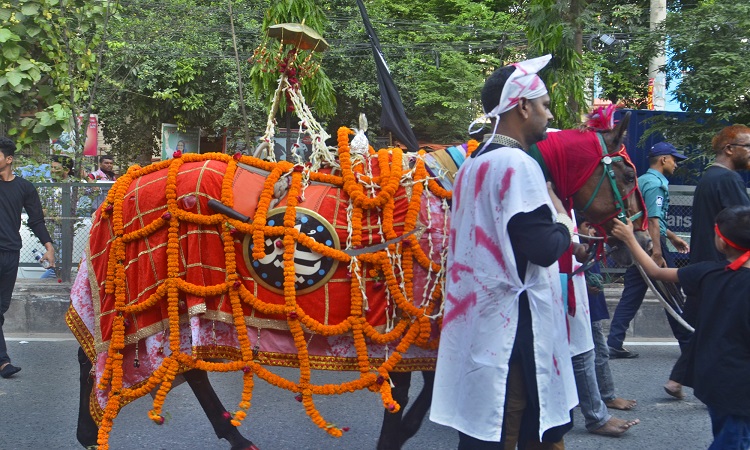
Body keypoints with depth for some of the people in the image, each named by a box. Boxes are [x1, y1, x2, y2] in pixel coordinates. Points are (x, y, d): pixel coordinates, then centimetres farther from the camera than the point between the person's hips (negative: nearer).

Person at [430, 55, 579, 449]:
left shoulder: (474, 163, 12)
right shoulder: (519, 164, -15)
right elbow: (544, 248, -20)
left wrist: (546, 210, 14)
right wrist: (565, 223, -1)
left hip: (475, 317, 9)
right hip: (513, 322, -9)